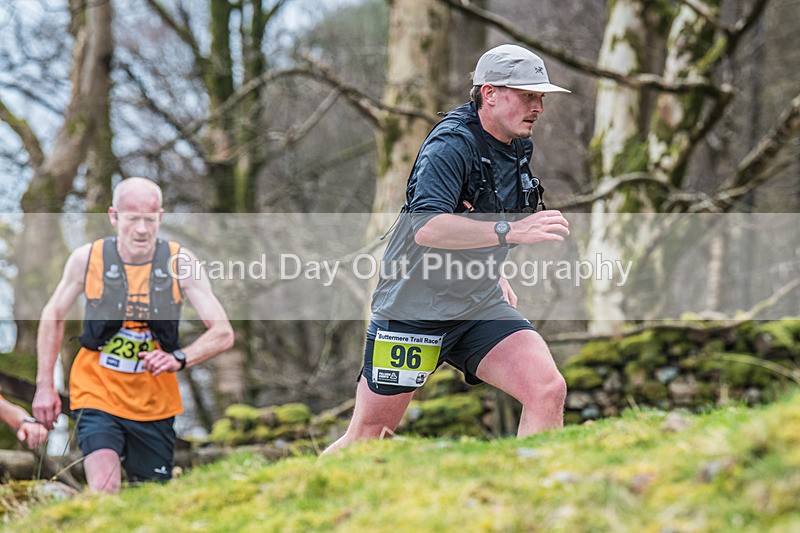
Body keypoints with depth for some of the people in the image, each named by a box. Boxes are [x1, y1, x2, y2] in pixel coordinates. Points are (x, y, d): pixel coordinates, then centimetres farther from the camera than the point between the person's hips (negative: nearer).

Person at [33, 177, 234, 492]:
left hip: (155, 404, 2)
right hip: (97, 394, -2)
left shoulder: (180, 262, -8)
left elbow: (223, 334, -8)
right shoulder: (87, 258, -9)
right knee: (104, 492, -25)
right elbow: (53, 315, 8)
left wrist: (179, 358, -27)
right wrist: (44, 386, 5)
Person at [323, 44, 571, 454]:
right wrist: (510, 231, -42)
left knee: (548, 391, -16)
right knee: (367, 436, 2)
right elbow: (427, 227, -36)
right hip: (412, 309, -7)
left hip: (480, 311, 7)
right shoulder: (451, 145, -19)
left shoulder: (518, 147, 7)